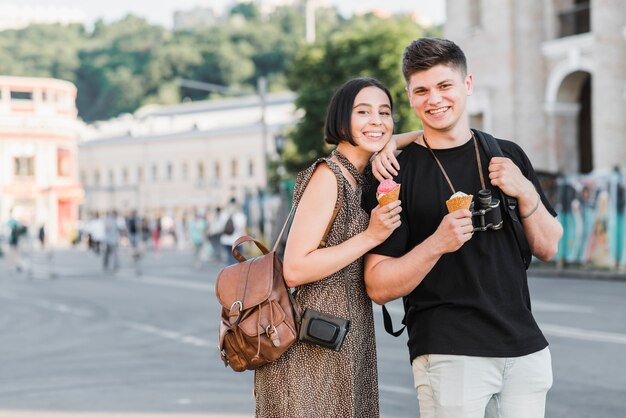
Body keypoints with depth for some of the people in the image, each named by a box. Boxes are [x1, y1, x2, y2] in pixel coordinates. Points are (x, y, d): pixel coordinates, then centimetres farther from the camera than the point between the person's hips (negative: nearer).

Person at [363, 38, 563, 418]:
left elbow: (548, 248, 12)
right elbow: (379, 287, -8)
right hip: (449, 354, -4)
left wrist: (526, 193, -5)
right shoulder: (397, 173, -5)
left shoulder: (508, 156, 9)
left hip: (526, 348, 4)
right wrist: (437, 244, -23)